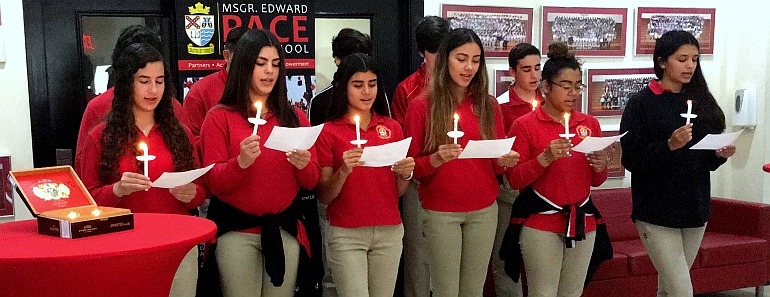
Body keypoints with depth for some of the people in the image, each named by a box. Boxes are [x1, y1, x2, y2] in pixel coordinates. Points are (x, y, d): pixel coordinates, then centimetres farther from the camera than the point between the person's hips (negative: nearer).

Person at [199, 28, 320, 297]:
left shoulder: (294, 117, 7)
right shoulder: (220, 117, -2)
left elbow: (312, 181, 6)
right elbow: (212, 182, -7)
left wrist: (303, 164, -16)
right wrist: (241, 162, -26)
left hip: (284, 229, 3)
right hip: (236, 231, -3)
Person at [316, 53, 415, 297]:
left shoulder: (392, 128, 6)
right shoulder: (329, 132, -3)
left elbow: (399, 192, 12)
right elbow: (323, 197, -3)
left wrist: (405, 174, -8)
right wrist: (344, 171, -20)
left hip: (389, 231, 3)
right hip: (346, 234, -3)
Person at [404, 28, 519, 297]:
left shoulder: (488, 106, 5)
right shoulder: (422, 107, -4)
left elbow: (497, 164, 10)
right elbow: (411, 166, -3)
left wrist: (504, 161, -12)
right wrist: (436, 159, -22)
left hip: (483, 210, 3)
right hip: (440, 211, -3)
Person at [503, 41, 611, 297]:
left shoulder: (589, 124, 9)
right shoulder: (525, 125, -5)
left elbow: (596, 181, 16)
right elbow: (515, 180, -8)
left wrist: (600, 167, -6)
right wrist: (546, 157, -21)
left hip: (583, 221, 5)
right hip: (541, 223, -4)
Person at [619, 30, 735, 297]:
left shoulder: (701, 101, 9)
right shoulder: (641, 103, -7)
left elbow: (706, 159, 17)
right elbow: (631, 159, -12)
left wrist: (720, 154, -4)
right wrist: (669, 145, -24)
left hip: (696, 210, 5)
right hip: (657, 213, -5)